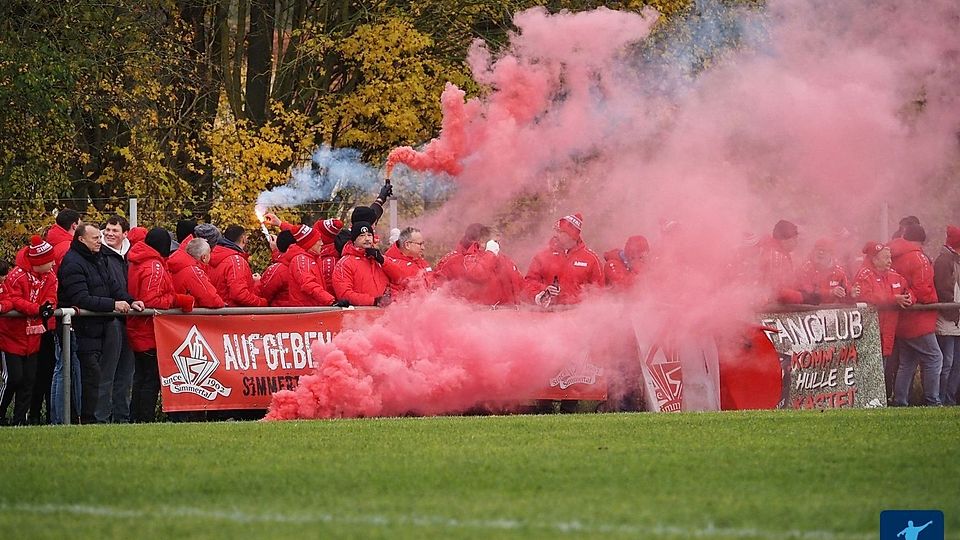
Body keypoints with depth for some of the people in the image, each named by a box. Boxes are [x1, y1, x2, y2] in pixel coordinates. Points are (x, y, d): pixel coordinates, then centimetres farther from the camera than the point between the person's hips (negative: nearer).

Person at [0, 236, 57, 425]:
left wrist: (48, 306, -28)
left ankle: (21, 420, 14)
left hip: (32, 338, 6)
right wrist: (38, 309, -34)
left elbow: (50, 297, -3)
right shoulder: (17, 276, -17)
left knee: (28, 380, 7)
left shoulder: (50, 278, 4)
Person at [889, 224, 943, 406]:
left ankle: (899, 401, 13)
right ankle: (932, 401, -7)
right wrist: (932, 300, -2)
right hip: (918, 321, -8)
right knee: (934, 358, -4)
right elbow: (923, 291, -19)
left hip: (901, 321, 8)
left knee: (907, 362, 14)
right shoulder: (918, 259, -14)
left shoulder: (895, 258, 8)